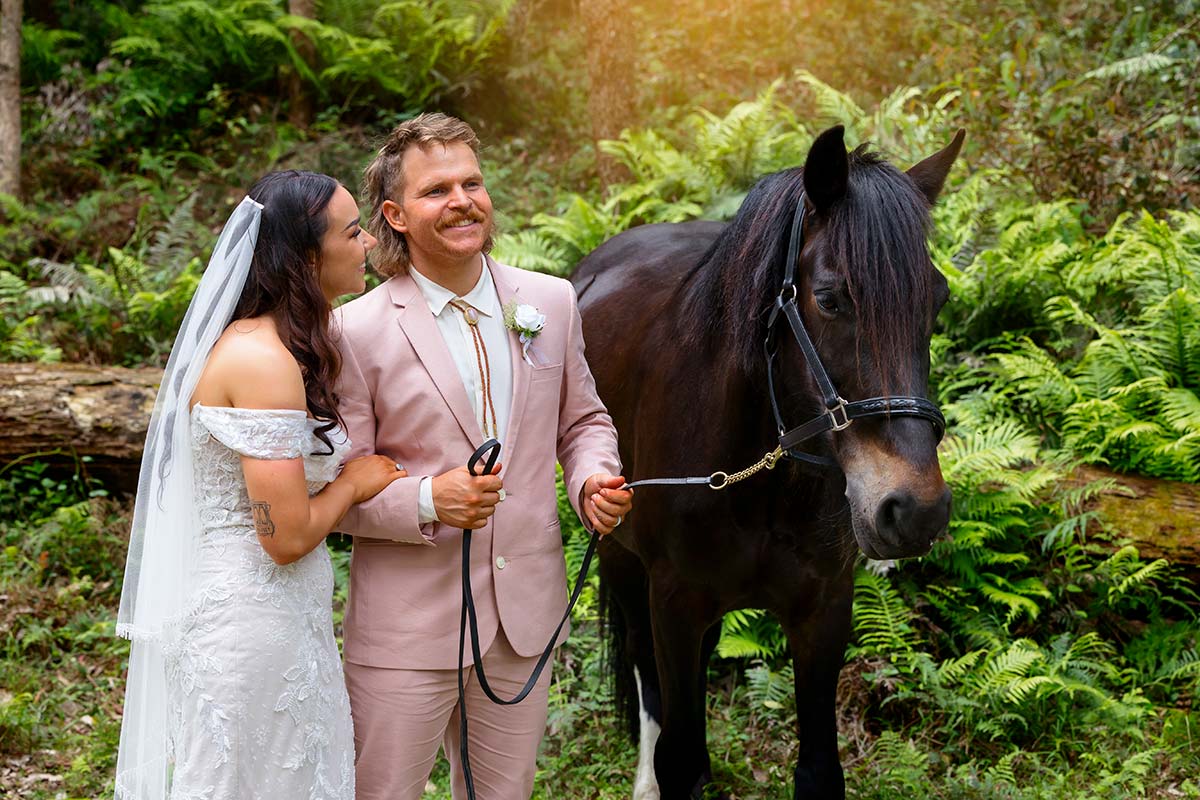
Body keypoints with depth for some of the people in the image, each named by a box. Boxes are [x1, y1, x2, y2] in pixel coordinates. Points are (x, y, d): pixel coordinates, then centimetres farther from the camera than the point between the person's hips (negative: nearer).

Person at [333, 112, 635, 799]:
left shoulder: (552, 302, 3)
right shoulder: (359, 330, -10)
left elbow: (582, 420, 15)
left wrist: (594, 479, -7)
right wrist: (428, 500, -26)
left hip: (528, 614, 4)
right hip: (407, 628, -4)